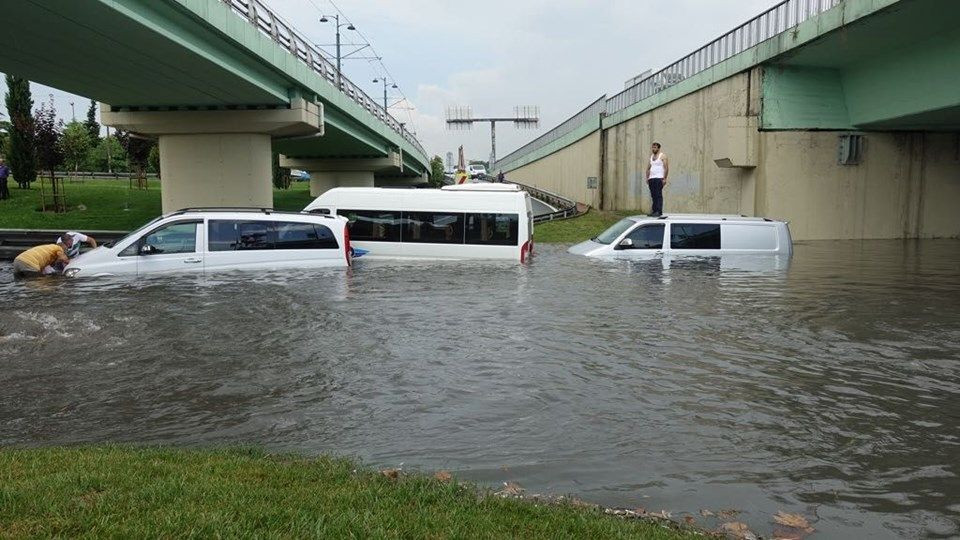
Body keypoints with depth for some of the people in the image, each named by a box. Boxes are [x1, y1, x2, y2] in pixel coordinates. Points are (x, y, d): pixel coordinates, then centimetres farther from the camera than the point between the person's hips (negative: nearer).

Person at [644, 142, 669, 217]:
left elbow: (666, 168, -7)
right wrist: (647, 178, 12)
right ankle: (654, 211, 9)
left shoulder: (662, 156, -1)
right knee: (653, 196, 5)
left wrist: (665, 178, -14)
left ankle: (659, 211, -14)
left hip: (659, 178, -7)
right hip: (651, 179, 7)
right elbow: (648, 168, 22)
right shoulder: (651, 156, 19)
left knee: (658, 195, -11)